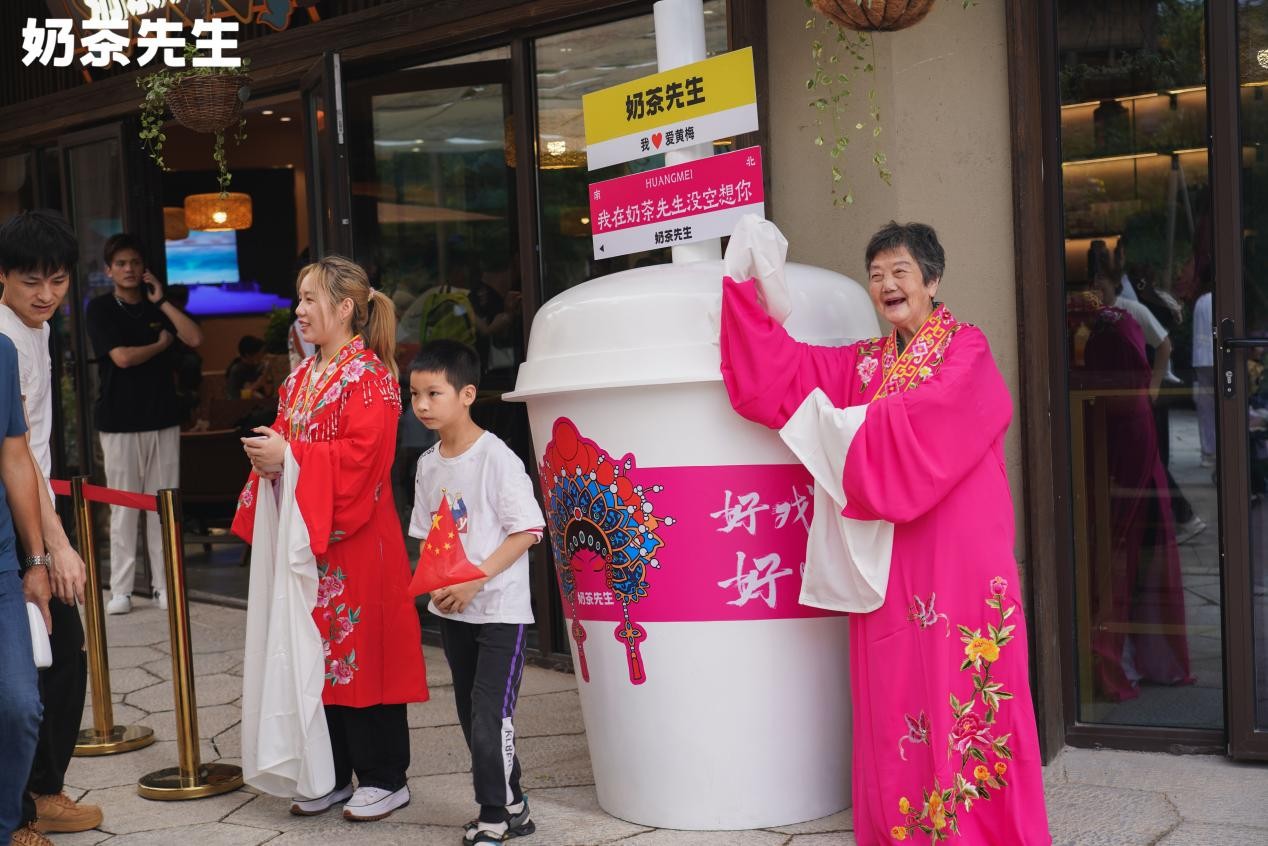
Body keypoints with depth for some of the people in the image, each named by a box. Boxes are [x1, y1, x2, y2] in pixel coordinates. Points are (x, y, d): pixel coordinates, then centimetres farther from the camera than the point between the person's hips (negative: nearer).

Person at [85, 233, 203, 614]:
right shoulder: (100, 309, 1)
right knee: (123, 507, -2)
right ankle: (121, 589, 3)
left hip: (163, 418, 3)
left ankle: (164, 583, 7)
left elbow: (195, 338, -3)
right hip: (120, 422, -3)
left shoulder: (158, 306, 12)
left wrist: (161, 300, -4)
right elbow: (122, 357, -11)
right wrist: (161, 343, 3)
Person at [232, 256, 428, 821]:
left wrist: (290, 456, -19)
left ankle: (385, 778, 11)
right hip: (303, 536, 8)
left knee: (362, 649, -1)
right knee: (317, 653, 11)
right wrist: (266, 454, -2)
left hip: (354, 537, -8)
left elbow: (363, 454, -20)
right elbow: (287, 438, 20)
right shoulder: (301, 378, 14)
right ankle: (332, 775, 22)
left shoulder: (369, 376, -11)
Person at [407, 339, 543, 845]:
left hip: (499, 608, -7)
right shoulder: (428, 464, 6)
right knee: (471, 717, 14)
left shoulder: (497, 458, -15)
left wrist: (474, 580, -21)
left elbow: (526, 530, -16)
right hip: (451, 611, 7)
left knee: (490, 719, -7)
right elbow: (427, 534, 13)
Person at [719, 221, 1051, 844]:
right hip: (889, 556, 5)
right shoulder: (864, 361, 15)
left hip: (958, 550, -5)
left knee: (961, 682, -3)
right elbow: (785, 368, 3)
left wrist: (850, 423, -12)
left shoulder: (966, 349, -1)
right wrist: (744, 287, -2)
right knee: (894, 684, 7)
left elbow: (932, 413, -19)